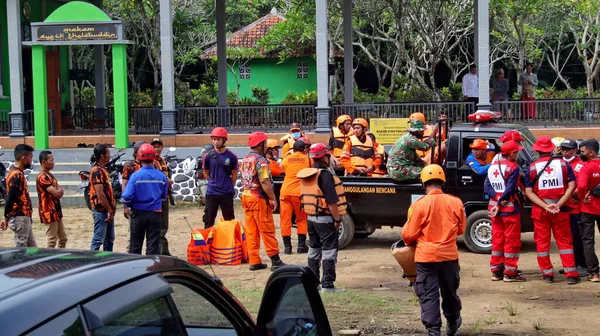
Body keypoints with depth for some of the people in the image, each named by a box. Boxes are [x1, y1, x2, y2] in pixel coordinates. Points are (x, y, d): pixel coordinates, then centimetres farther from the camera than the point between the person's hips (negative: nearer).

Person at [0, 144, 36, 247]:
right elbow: (10, 199, -22)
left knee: (32, 248, 13)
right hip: (20, 218, -10)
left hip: (24, 217, 10)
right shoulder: (17, 176, -19)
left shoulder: (18, 173, 13)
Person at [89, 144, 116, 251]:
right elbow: (100, 194, -21)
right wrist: (110, 210, -19)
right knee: (98, 240, -7)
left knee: (109, 239, 14)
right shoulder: (97, 171, -16)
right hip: (101, 210, -10)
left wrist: (113, 206, 11)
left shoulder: (103, 170, 15)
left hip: (108, 210, 10)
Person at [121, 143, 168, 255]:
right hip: (155, 214, 1)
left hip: (138, 213, -1)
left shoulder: (136, 176, -15)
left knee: (135, 245, 12)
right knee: (153, 245, 8)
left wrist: (129, 205, 3)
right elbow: (164, 196, 5)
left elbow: (127, 196, -18)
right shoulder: (161, 176, -6)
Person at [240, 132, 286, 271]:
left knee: (251, 231, 8)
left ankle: (254, 261, 11)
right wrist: (273, 199, -18)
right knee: (267, 230, -4)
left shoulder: (245, 160, 13)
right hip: (259, 198, -8)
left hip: (246, 196, 8)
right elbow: (265, 182, -21)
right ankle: (275, 261, -1)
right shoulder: (260, 160, -15)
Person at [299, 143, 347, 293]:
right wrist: (337, 219, -14)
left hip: (311, 217, 8)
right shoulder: (325, 175, -18)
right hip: (325, 218, -8)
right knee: (329, 251, -3)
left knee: (314, 250, 17)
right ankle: (327, 285, -5)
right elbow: (331, 201, -21)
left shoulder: (306, 175, 9)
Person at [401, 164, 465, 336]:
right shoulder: (456, 202, -3)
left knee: (428, 295, 3)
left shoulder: (419, 204, -12)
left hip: (426, 256, -3)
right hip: (449, 254, 3)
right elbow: (460, 229, 10)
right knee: (450, 291, 21)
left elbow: (408, 234, -7)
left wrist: (408, 242, 16)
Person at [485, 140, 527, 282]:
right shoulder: (513, 167, -12)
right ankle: (510, 272, 1)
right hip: (510, 209, -7)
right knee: (512, 241, 0)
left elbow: (487, 187, 3)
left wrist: (497, 198, -8)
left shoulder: (492, 167, 10)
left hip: (495, 208, 7)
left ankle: (496, 271, 14)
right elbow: (510, 189, -18)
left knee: (497, 240, 12)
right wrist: (501, 204, -11)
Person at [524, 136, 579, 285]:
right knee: (564, 241, 8)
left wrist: (545, 206, -14)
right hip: (561, 210, 1)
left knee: (542, 242, 9)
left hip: (540, 210, -1)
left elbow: (529, 192, -9)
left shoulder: (532, 168, -2)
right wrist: (558, 205, -13)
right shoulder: (563, 164, -1)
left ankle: (547, 274, 10)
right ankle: (571, 274, 4)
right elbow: (571, 186, -8)